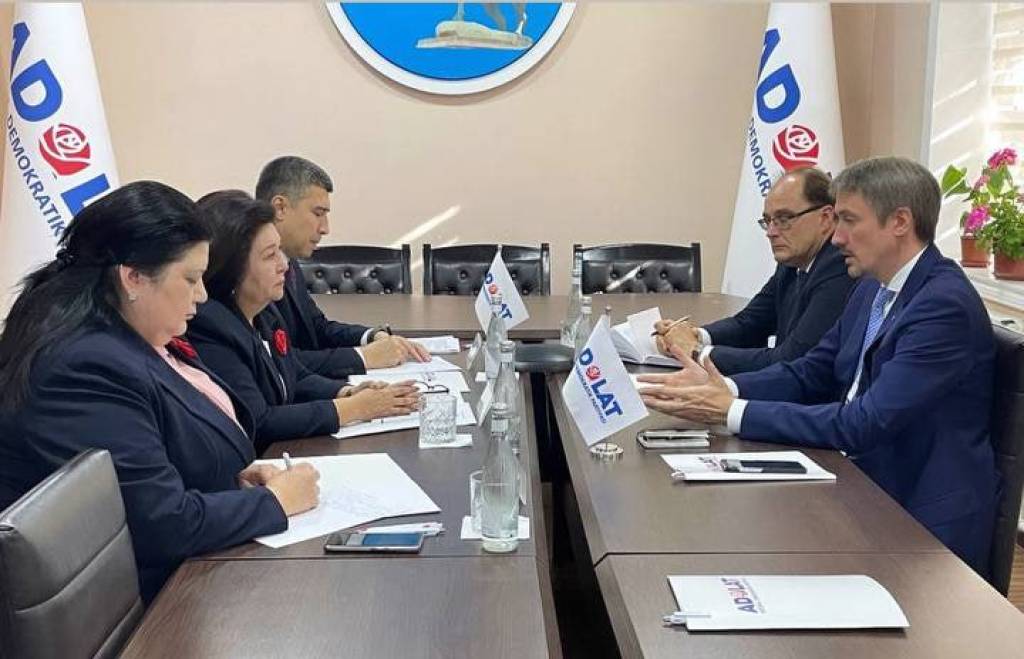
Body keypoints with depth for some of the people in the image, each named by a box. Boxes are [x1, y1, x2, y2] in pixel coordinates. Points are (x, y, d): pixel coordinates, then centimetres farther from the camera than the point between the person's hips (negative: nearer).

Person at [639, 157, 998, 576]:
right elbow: (809, 374, 9)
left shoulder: (946, 305, -21)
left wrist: (732, 412, -26)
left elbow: (865, 423, -26)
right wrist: (722, 387, -10)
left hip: (923, 522, -7)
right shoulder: (872, 290, 8)